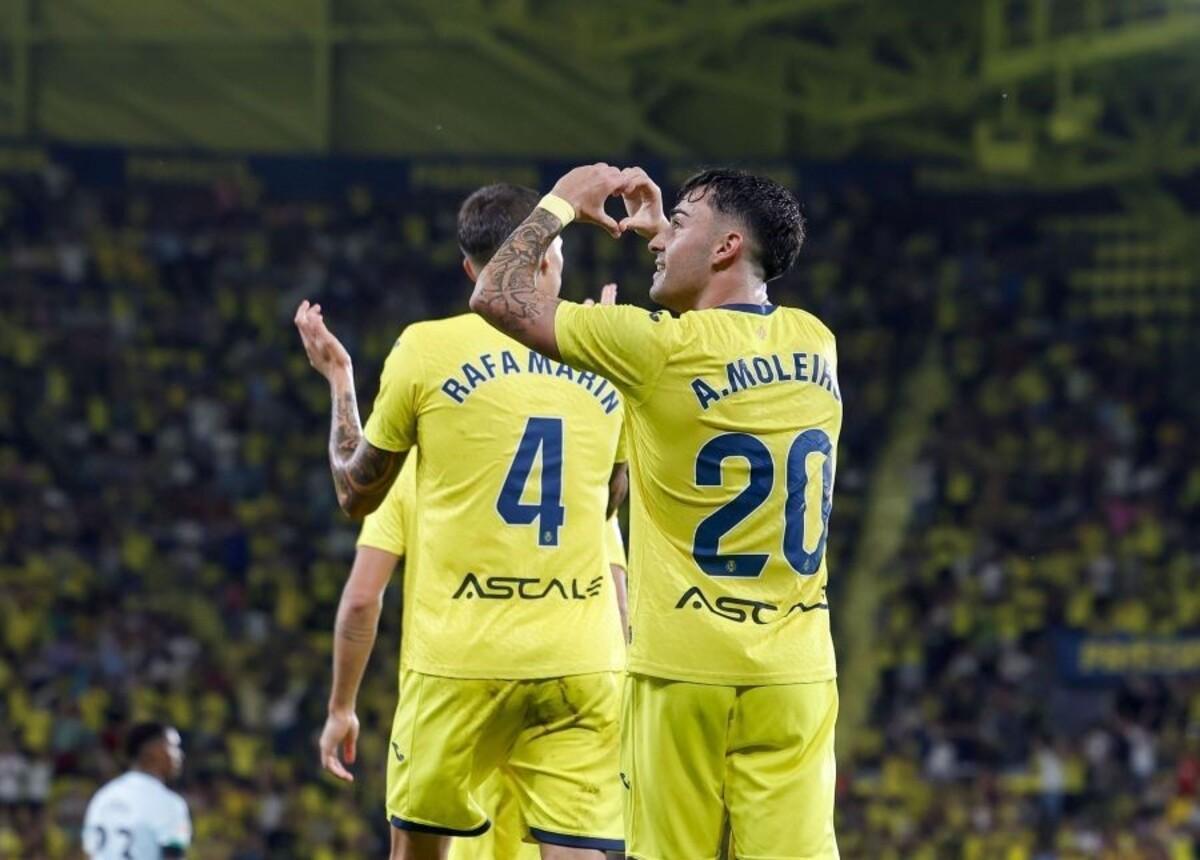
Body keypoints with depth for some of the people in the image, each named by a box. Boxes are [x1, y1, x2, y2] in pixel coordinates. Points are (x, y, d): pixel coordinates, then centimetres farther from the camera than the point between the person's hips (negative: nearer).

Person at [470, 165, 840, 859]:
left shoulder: (664, 349, -11)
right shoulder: (814, 344, 6)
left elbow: (498, 297, -3)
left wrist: (561, 203, 11)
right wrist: (663, 232, 32)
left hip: (685, 670, -4)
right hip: (795, 670, 4)